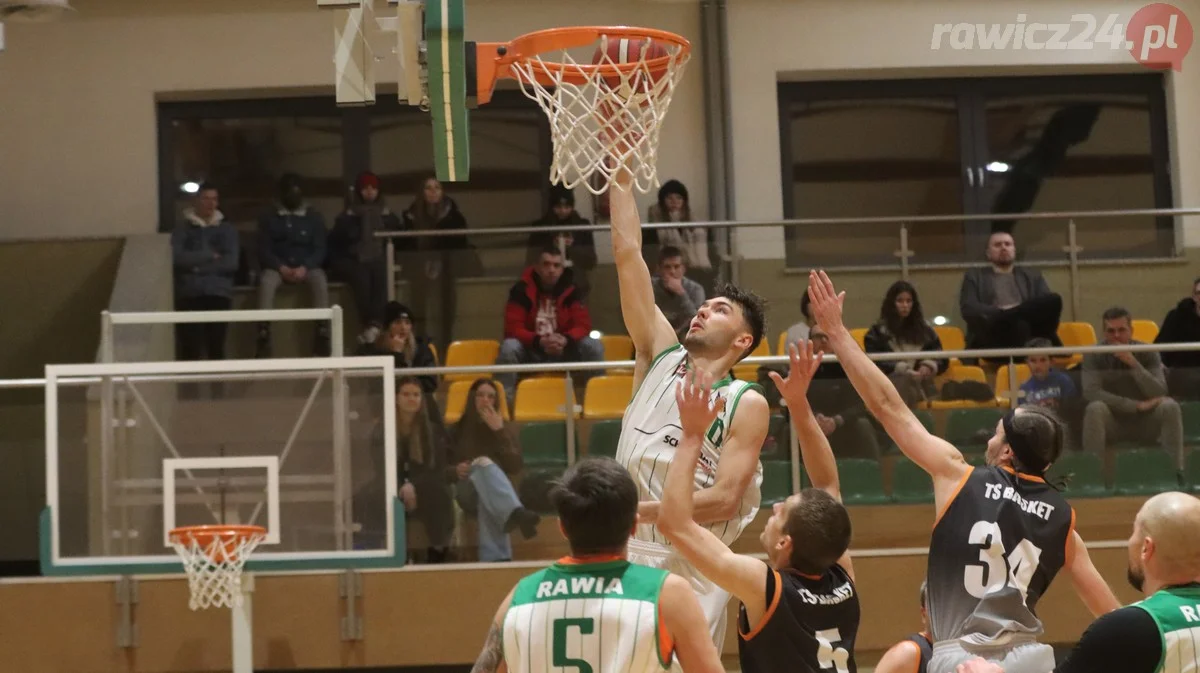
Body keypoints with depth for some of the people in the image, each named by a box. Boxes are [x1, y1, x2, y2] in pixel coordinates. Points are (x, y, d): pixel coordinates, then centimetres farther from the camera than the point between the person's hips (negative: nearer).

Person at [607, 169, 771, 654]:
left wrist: (636, 511, -18)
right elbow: (627, 254, 9)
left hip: (691, 569, -3)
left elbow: (724, 500, -11)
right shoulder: (660, 355, 11)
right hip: (624, 559, 3)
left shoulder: (748, 404, -1)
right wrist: (621, 177, 8)